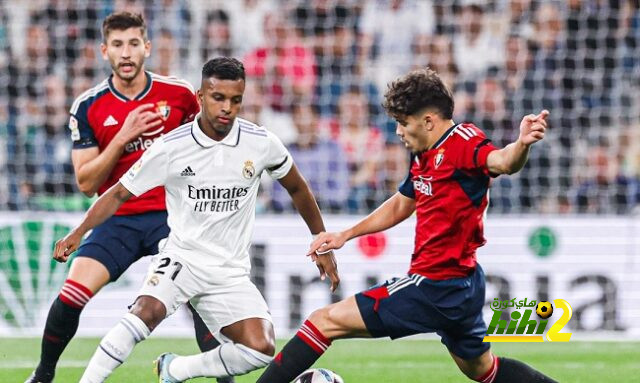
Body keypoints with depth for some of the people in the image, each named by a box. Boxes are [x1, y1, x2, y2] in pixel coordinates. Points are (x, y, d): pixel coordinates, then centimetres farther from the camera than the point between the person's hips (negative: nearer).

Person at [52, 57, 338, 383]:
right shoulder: (170, 147, -10)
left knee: (261, 349, -18)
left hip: (230, 273, 2)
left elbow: (297, 188, 13)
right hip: (182, 256, -2)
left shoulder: (261, 143, -5)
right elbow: (120, 193, -2)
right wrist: (78, 233, -14)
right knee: (146, 312, -33)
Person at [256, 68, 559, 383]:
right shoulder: (423, 156, 9)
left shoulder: (462, 141, -17)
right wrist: (346, 235, 23)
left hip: (436, 287, -10)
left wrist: (521, 144, -59)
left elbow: (501, 162, -37)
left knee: (325, 321, -7)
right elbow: (401, 204, 25)